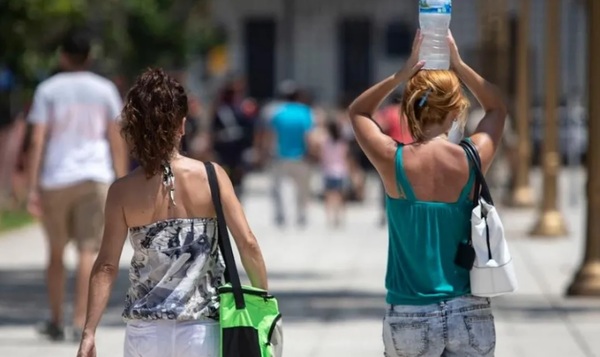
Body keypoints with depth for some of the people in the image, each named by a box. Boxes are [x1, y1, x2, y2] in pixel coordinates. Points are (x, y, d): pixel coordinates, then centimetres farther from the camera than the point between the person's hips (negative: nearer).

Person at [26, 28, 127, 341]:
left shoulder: (48, 90, 3)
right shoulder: (104, 90, 7)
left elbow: (37, 141, -3)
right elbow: (117, 141, 5)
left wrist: (33, 188, -4)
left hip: (55, 180, 0)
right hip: (95, 177, 0)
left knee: (56, 252, 13)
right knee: (88, 251, -4)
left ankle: (56, 322, 20)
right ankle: (80, 321, -16)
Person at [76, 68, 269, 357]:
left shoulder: (123, 192, -4)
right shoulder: (211, 177, -5)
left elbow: (106, 267, -6)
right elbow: (247, 244, -6)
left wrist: (88, 332, -4)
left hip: (146, 333, 0)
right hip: (202, 332, 0)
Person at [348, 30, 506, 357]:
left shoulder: (393, 161, -8)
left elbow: (358, 111, 14)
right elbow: (497, 108, 18)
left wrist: (402, 74, 5)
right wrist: (458, 65, 13)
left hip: (410, 317, -1)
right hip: (470, 314, 1)